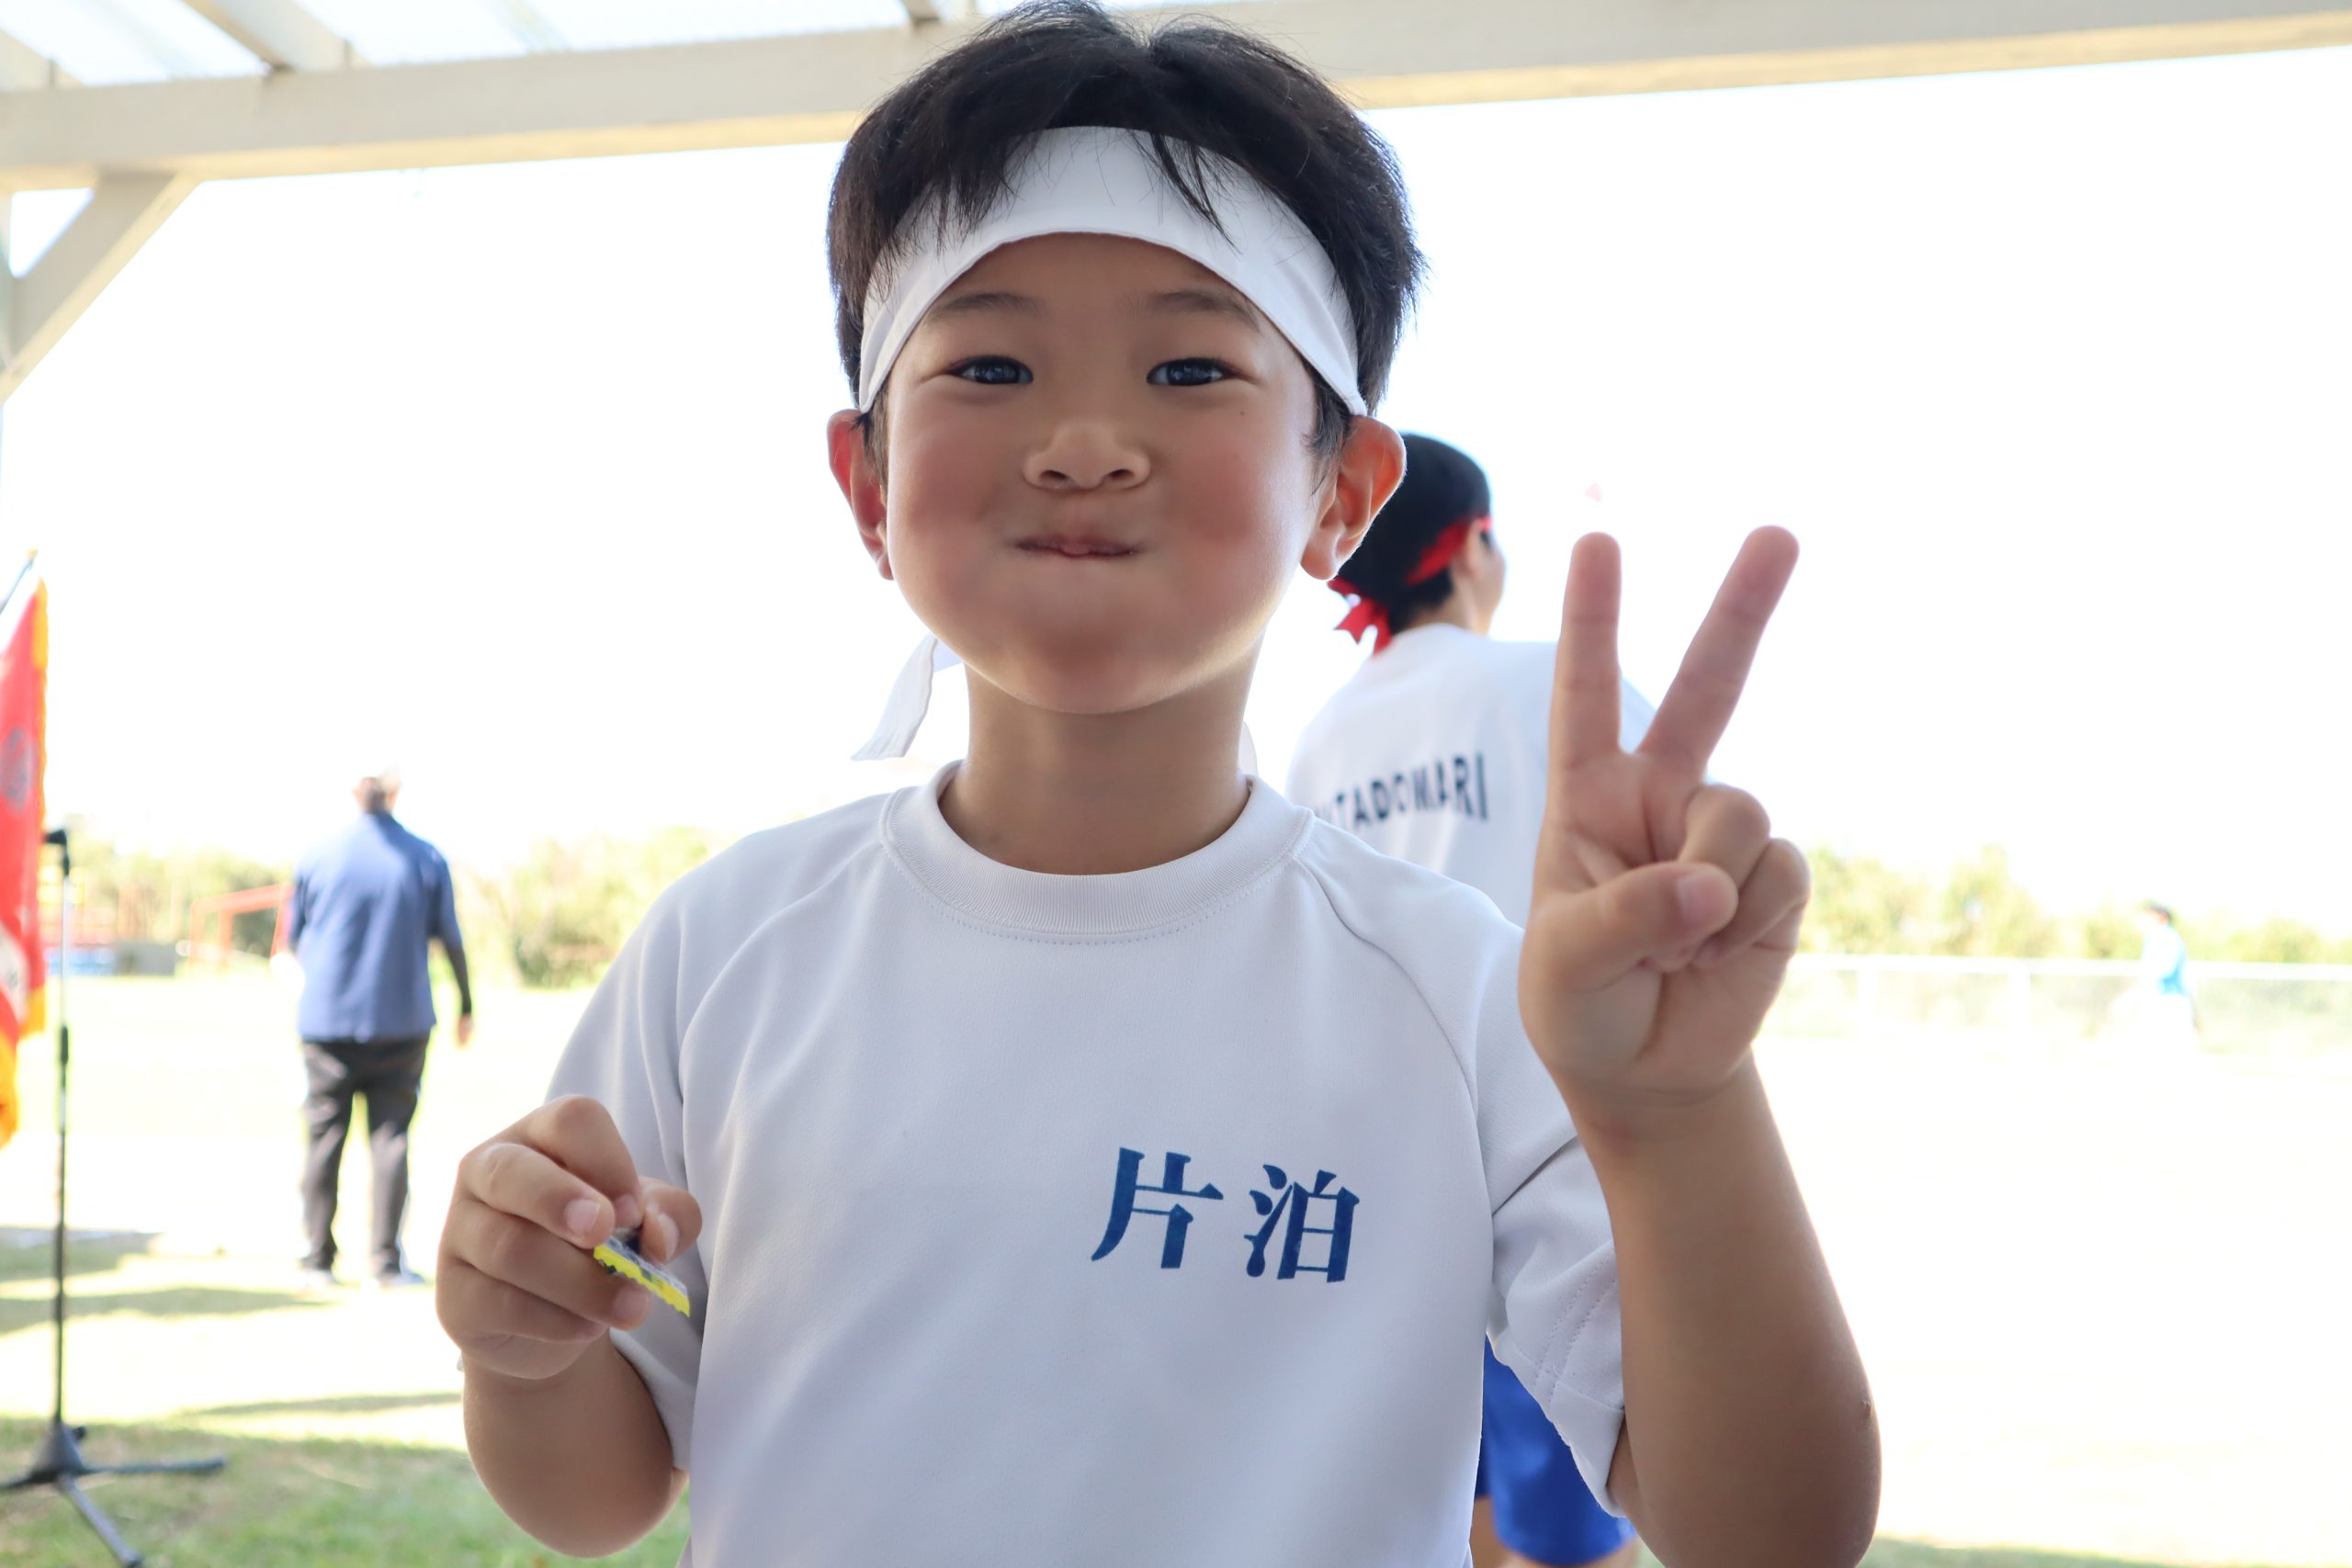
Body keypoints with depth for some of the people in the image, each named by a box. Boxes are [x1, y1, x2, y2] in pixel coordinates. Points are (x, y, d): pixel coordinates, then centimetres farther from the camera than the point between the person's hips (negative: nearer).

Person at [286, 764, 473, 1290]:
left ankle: (317, 1261, 9)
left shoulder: (317, 858, 0)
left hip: (326, 1017, 0)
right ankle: (386, 1262, 4)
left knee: (323, 1137, 6)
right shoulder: (428, 860, -1)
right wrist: (466, 1005, 15)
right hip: (401, 1021, 0)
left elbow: (292, 940, 9)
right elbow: (451, 940, 3)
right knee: (390, 1137, 3)